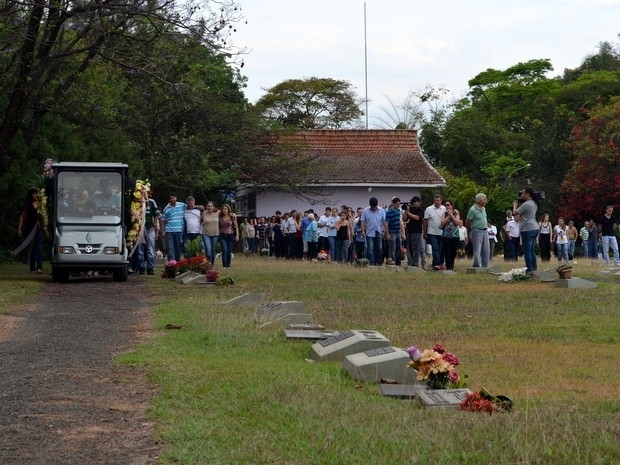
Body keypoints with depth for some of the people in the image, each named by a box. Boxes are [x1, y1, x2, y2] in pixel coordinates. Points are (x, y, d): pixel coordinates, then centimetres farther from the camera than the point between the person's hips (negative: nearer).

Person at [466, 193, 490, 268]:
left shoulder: (484, 209, 12)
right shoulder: (473, 210, -12)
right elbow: (468, 222, -8)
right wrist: (471, 232, 2)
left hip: (485, 231, 8)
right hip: (477, 232, -8)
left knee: (486, 251, 8)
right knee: (477, 252, -6)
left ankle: (485, 267, 15)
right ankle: (477, 267, -3)